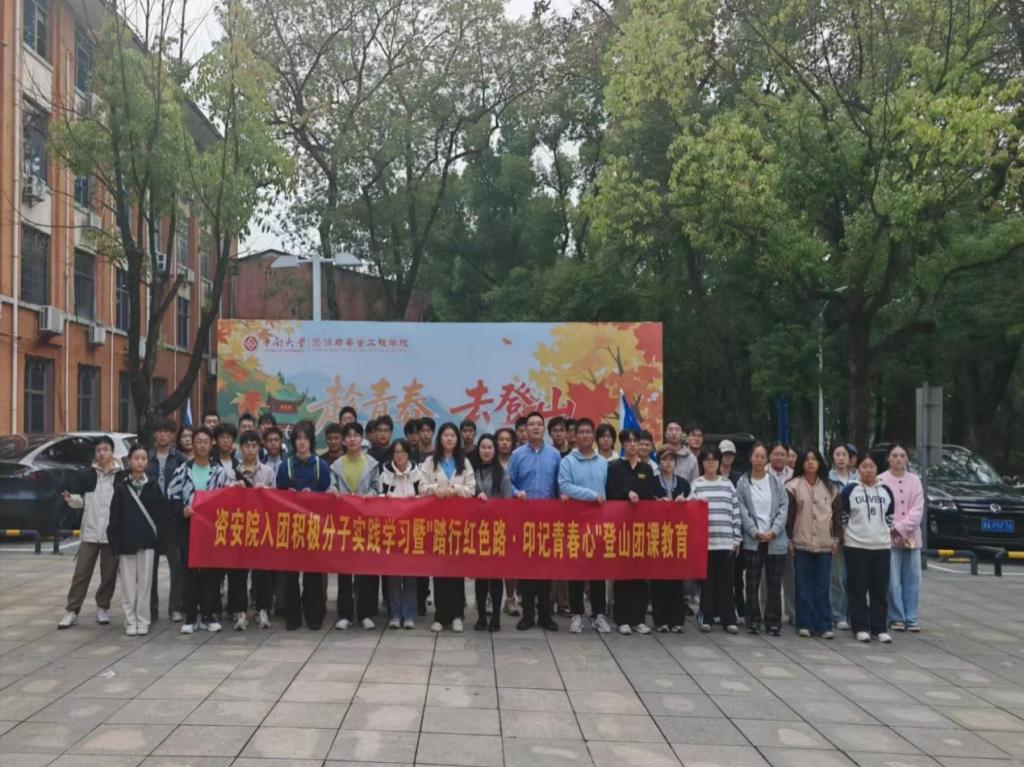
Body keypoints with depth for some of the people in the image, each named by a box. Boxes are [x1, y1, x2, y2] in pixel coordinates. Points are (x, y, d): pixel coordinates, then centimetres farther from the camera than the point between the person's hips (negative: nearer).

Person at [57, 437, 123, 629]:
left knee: (109, 574, 8)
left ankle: (103, 608, 24)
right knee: (81, 572, 3)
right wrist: (71, 499, -13)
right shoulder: (87, 475, 5)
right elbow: (81, 501, 8)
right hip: (90, 532, 2)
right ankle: (72, 611, 9)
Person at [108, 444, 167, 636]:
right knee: (128, 584, 3)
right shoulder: (121, 487, 3)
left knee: (144, 583, 3)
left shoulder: (153, 486, 4)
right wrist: (115, 544, -4)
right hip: (126, 543, 0)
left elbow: (162, 513, 3)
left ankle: (142, 621, 11)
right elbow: (114, 517, 1)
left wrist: (158, 536, -4)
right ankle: (130, 621, 12)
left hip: (147, 542, 0)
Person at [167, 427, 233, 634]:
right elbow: (172, 496, -1)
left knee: (211, 571, 3)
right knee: (189, 571, 1)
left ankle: (208, 614, 12)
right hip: (188, 526, -1)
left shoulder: (219, 471, 4)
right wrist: (182, 510, -17)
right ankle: (190, 616, 7)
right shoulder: (183, 470, 2)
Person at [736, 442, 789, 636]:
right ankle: (753, 620, 11)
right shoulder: (742, 483, 2)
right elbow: (742, 511, -2)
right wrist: (756, 532, -11)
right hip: (752, 540, -1)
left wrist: (773, 532, -10)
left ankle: (773, 622, 10)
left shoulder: (777, 482, 6)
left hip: (775, 540, 1)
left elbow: (784, 508, 0)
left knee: (774, 583, 4)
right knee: (752, 582, 3)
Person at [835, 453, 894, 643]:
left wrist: (887, 531, 6)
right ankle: (860, 628, 6)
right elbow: (840, 511, 5)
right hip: (856, 546, -3)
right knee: (858, 589, 0)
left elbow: (890, 516, 16)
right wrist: (848, 529, 2)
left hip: (881, 546, 3)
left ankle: (879, 628, 11)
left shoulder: (886, 491, 8)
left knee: (880, 589, 4)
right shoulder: (850, 489, -1)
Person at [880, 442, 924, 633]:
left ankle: (911, 618, 11)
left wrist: (901, 528, -10)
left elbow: (918, 509, 2)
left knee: (913, 579, 4)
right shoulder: (881, 480, -2)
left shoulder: (915, 480, 9)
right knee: (893, 580, -5)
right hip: (889, 538, -3)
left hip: (911, 537, 3)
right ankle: (897, 618, 4)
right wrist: (894, 533, -10)